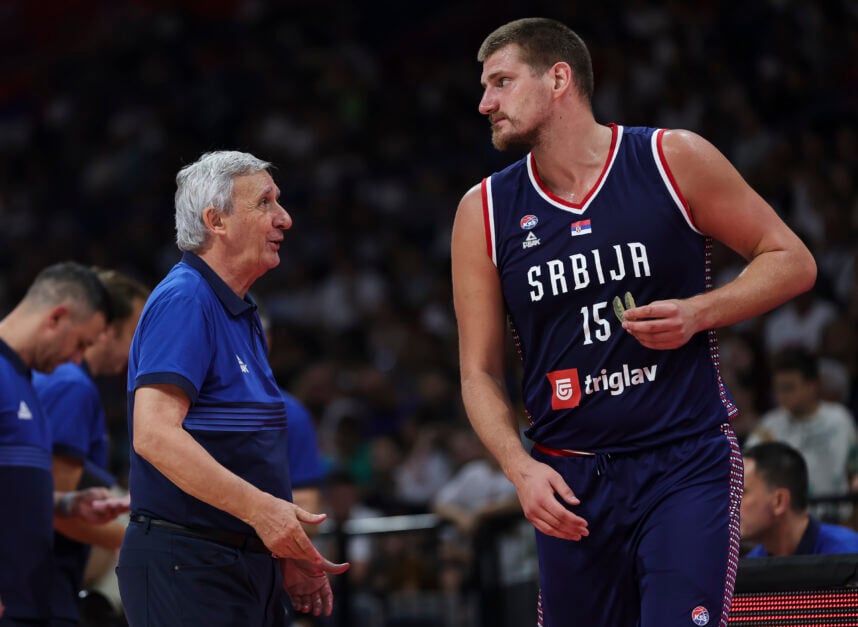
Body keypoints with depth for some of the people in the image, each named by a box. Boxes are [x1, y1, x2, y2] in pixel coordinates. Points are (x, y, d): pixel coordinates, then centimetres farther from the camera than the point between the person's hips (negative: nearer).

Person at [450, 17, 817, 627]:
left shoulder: (674, 159, -3)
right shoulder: (484, 212, 4)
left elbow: (792, 261, 4)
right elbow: (480, 373, 7)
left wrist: (698, 314, -12)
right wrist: (520, 468, -9)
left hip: (686, 464, -3)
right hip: (568, 483, 3)